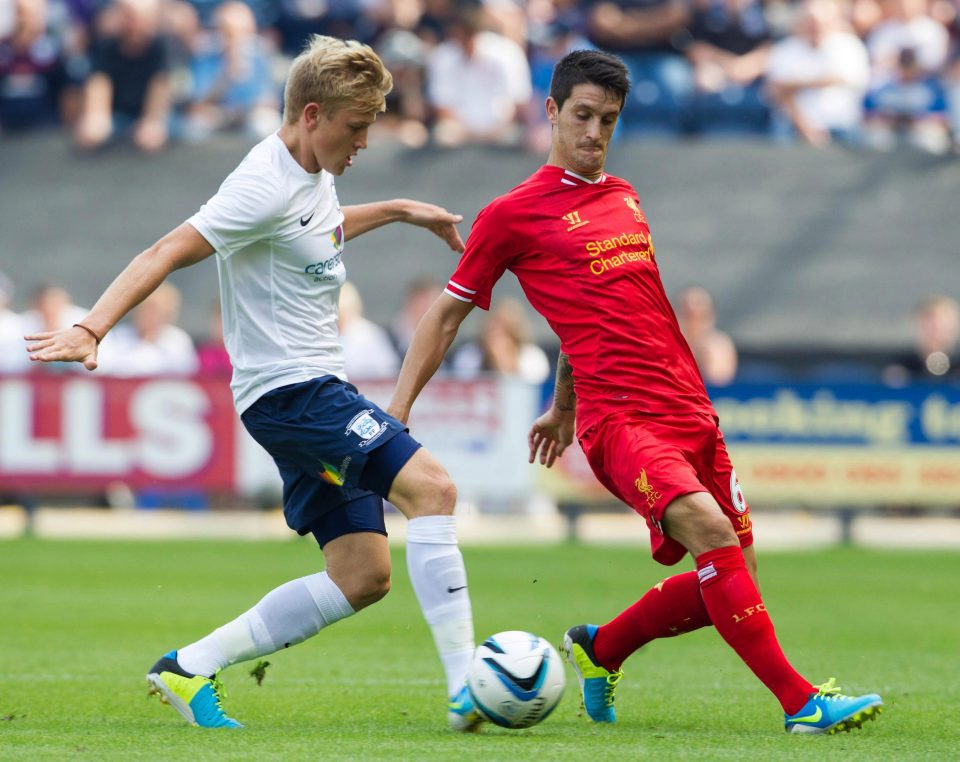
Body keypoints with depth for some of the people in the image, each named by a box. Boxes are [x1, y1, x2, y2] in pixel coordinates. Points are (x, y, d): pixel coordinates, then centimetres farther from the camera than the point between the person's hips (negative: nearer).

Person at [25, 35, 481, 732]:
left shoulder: (314, 172, 12)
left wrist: (398, 211, 37)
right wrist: (92, 328, -32)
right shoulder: (267, 187, -17)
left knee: (363, 576, 4)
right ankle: (465, 687, -26)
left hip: (313, 393, 10)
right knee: (431, 485, -23)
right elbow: (169, 252, -23)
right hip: (289, 388, -10)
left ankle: (190, 669, 8)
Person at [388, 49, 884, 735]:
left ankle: (600, 650, 26)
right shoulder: (513, 215, 2)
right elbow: (446, 316, 8)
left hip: (690, 413, 7)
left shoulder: (624, 197, 20)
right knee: (711, 533, -26)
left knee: (731, 575, 4)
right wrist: (396, 413, 2)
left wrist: (563, 408, 39)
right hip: (620, 420, -7)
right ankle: (800, 701, -26)